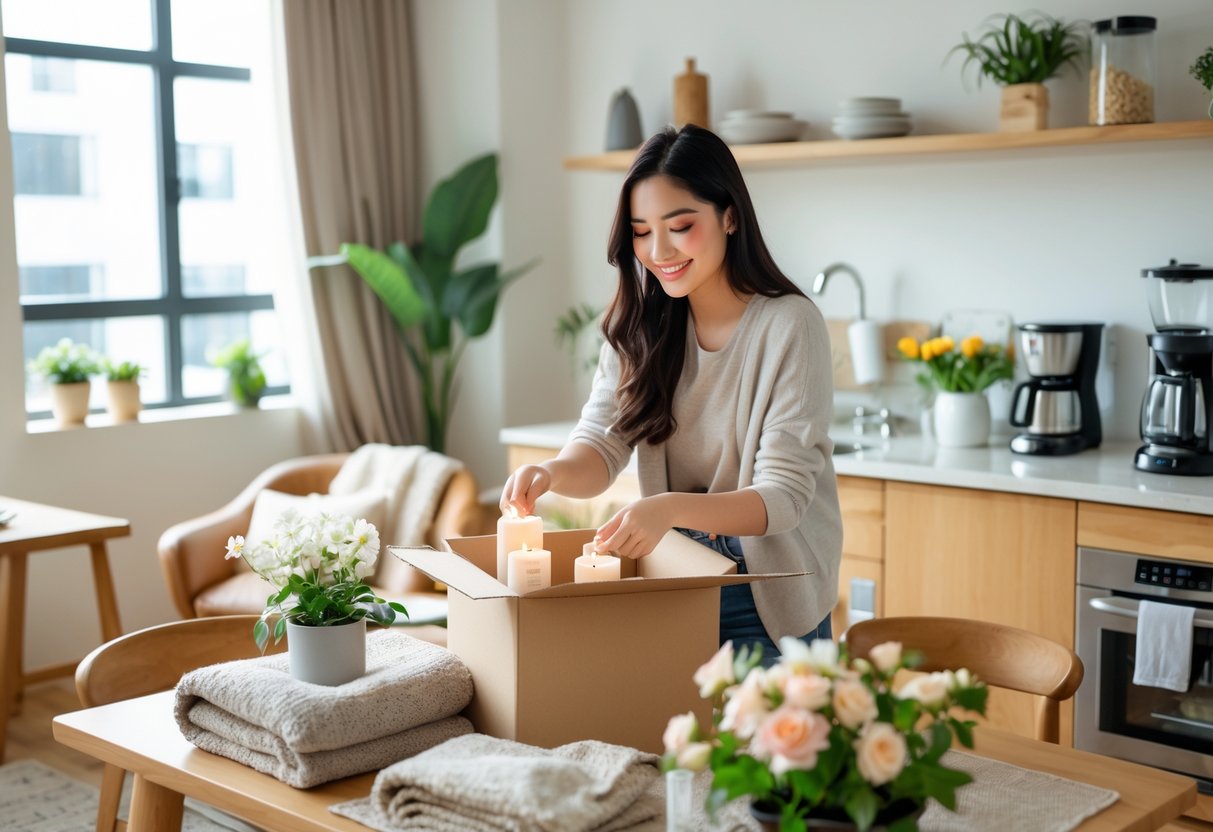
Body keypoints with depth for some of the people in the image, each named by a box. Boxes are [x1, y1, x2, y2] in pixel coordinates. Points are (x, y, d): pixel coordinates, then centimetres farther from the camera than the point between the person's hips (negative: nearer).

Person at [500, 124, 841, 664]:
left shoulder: (789, 325, -16)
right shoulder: (639, 326, 2)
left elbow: (782, 496, -20)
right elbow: (602, 442, -6)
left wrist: (671, 508, -38)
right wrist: (553, 472, -30)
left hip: (770, 602, -4)